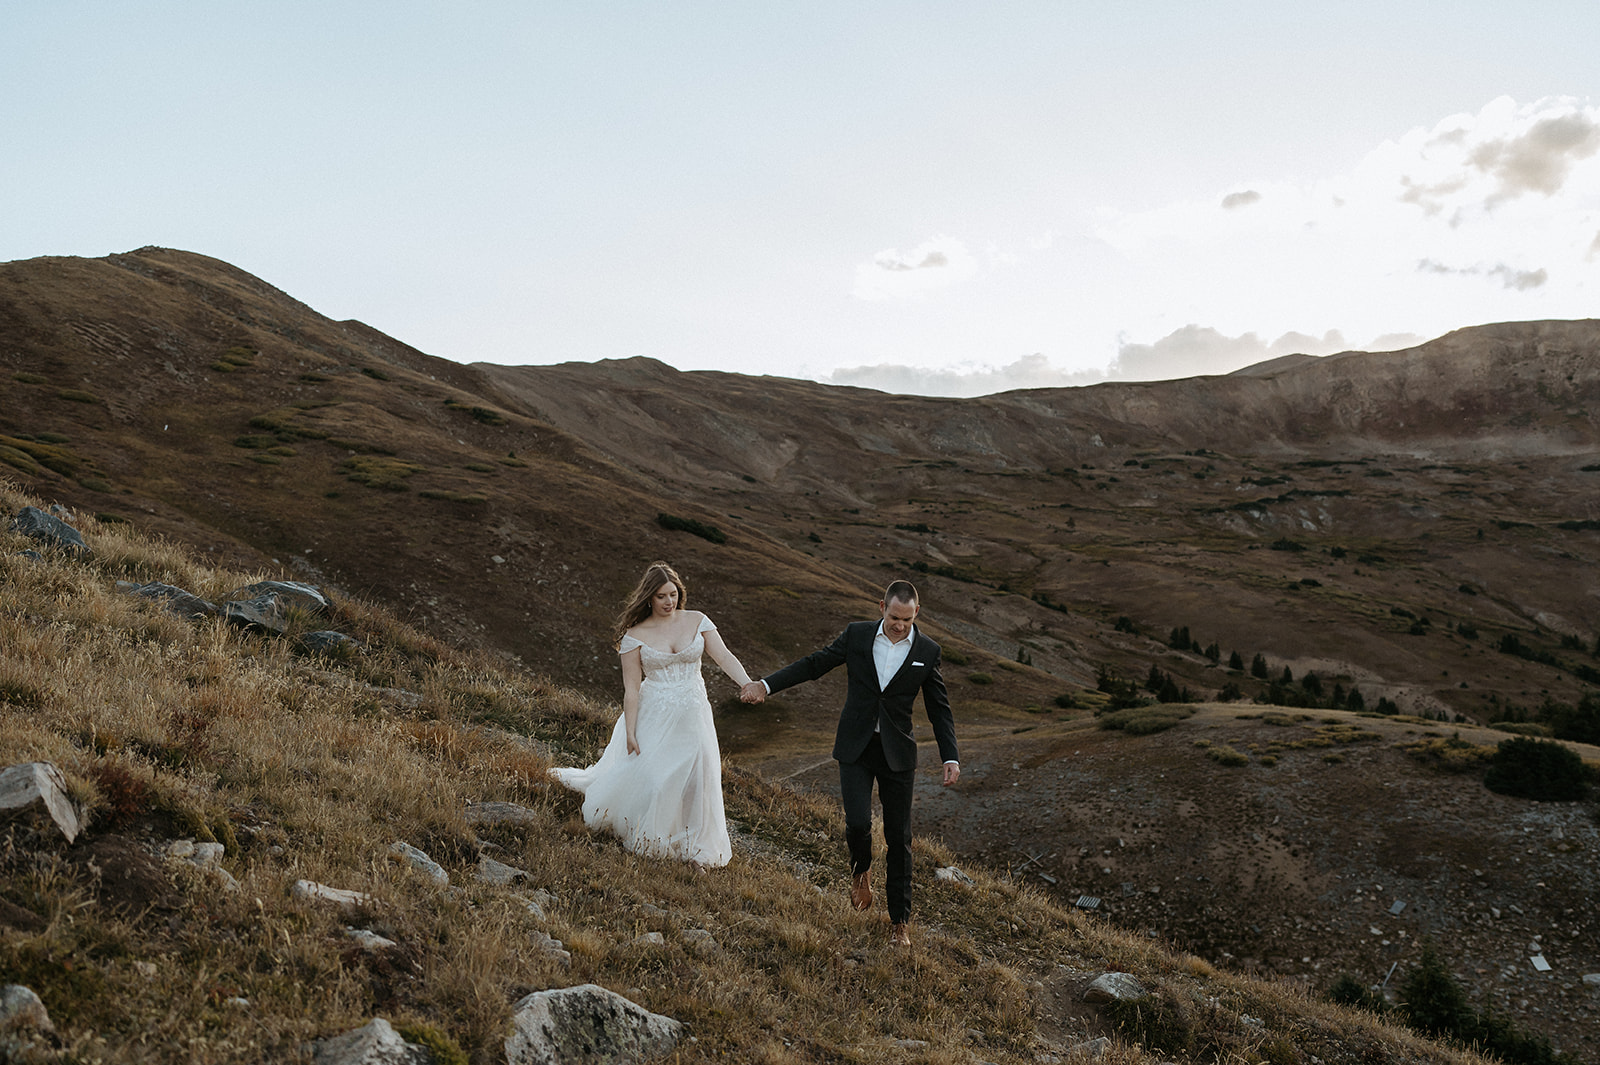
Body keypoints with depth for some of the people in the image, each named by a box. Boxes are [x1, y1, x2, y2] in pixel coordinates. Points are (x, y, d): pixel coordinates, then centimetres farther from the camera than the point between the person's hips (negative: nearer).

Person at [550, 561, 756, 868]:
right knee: (642, 776, -1)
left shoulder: (697, 621, -2)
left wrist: (749, 685, -28)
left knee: (696, 779, 2)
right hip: (653, 717, -2)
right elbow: (631, 688, -8)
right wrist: (630, 732, -12)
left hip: (692, 716, 2)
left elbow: (724, 656, -11)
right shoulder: (635, 635, -8)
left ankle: (694, 845, 20)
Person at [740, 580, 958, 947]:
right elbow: (815, 663, 2)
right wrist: (766, 684, -5)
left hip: (897, 752, 0)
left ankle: (900, 918, 20)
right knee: (858, 822, -14)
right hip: (855, 750, 0)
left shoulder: (927, 651, -4)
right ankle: (860, 870, 22)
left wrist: (950, 757, -6)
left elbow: (939, 708, 3)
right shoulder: (857, 634, -4)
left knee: (899, 837, 4)